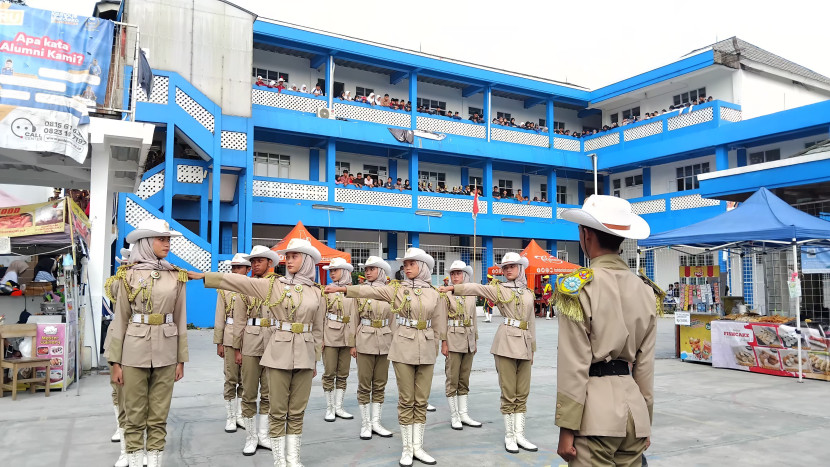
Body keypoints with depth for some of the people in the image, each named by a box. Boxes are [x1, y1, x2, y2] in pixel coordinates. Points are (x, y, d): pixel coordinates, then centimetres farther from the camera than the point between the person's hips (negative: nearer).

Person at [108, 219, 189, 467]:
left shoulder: (176, 277, 3)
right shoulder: (128, 275, -1)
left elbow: (180, 319, 7)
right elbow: (120, 319, 1)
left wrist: (181, 359, 6)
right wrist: (115, 361, -2)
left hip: (166, 352, 2)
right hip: (135, 351, -1)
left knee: (159, 416, 8)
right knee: (134, 416, 7)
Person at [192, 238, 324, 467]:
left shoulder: (317, 292, 4)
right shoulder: (273, 285, 0)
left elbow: (317, 330, 10)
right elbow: (239, 281, -8)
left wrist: (315, 360, 12)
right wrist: (205, 276, -16)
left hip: (304, 355, 2)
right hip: (279, 354, -1)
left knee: (297, 411, 9)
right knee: (278, 411, 5)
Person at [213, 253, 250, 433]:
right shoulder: (224, 290, 5)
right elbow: (219, 318, 3)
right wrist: (218, 342, -1)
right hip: (230, 338, -1)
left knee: (245, 379, 8)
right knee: (231, 379, 1)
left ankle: (240, 415, 20)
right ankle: (230, 417, 11)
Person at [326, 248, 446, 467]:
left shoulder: (433, 293, 5)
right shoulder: (397, 289, -2)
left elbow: (438, 323, 11)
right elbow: (369, 291, -14)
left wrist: (437, 346, 11)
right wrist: (342, 288, -26)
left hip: (426, 349, 2)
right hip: (404, 347, -2)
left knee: (421, 401, 8)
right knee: (406, 400, 3)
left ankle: (418, 447, 18)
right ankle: (407, 448, 14)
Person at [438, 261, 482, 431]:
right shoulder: (445, 294, -4)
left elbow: (473, 319, 16)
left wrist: (475, 340, 13)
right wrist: (443, 343, -11)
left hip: (468, 340, 5)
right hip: (453, 339, -5)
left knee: (464, 379, 10)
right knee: (452, 380, 0)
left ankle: (463, 414, 17)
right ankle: (454, 416, 9)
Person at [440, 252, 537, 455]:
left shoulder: (528, 293, 14)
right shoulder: (499, 289, 1)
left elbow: (531, 322, 18)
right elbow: (476, 288, -14)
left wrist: (532, 348, 17)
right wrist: (453, 288, -28)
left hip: (524, 344, 5)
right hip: (506, 343, -5)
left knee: (522, 394, 8)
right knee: (508, 393, 0)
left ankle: (519, 434, 16)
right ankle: (509, 435, 12)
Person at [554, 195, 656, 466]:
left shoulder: (578, 287, -12)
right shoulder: (644, 291, 6)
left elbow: (574, 364, -14)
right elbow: (645, 364, 9)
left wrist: (567, 428, -8)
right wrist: (645, 420, 17)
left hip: (595, 409, -6)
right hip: (633, 406, 6)